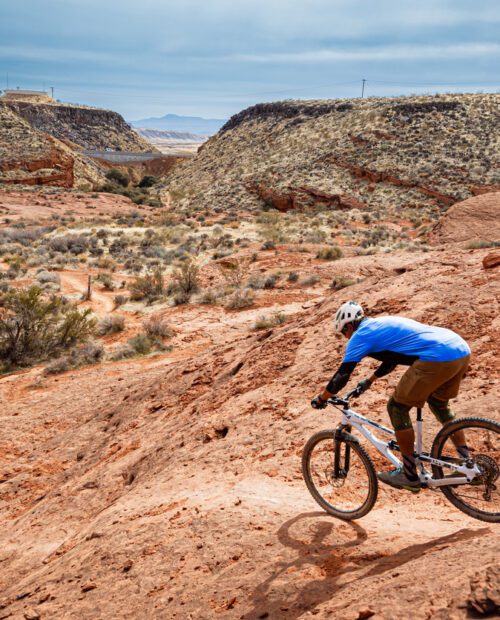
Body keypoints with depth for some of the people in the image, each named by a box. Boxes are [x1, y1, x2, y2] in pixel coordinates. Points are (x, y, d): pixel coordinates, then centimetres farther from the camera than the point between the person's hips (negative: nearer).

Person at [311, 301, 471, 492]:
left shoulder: (361, 335, 4)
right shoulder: (382, 324, 30)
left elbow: (342, 374, 4)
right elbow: (392, 358, 46)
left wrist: (321, 398, 19)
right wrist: (369, 381, 58)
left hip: (438, 358, -9)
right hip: (462, 350, 10)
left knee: (397, 407, 6)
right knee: (439, 404, 31)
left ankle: (409, 476, 13)